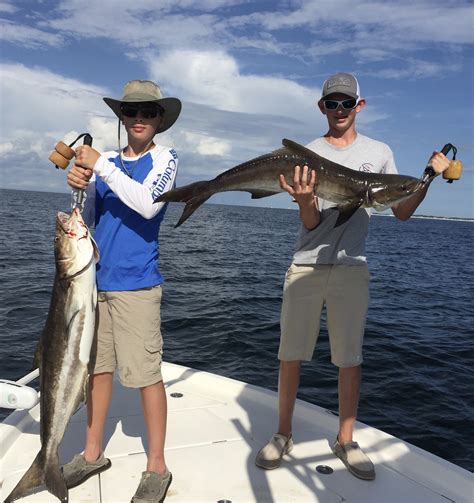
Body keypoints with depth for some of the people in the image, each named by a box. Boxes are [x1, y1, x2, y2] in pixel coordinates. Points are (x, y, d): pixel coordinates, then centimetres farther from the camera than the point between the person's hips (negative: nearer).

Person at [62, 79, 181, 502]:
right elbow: (86, 218, 11)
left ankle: (157, 468, 14)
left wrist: (102, 166, -16)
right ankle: (93, 454, 30)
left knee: (146, 374, -2)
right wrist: (80, 185, -8)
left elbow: (149, 205, -17)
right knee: (97, 366, 14)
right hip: (96, 278, 6)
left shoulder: (164, 158, 0)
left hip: (136, 282, -5)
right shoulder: (105, 160, 13)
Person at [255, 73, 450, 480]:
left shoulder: (379, 152, 8)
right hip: (306, 266, 0)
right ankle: (283, 435, 22)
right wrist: (304, 199, -26)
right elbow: (311, 224, -4)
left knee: (350, 359, 6)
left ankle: (346, 440, 23)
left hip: (352, 268, 1)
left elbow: (402, 212, 9)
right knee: (291, 355, 4)